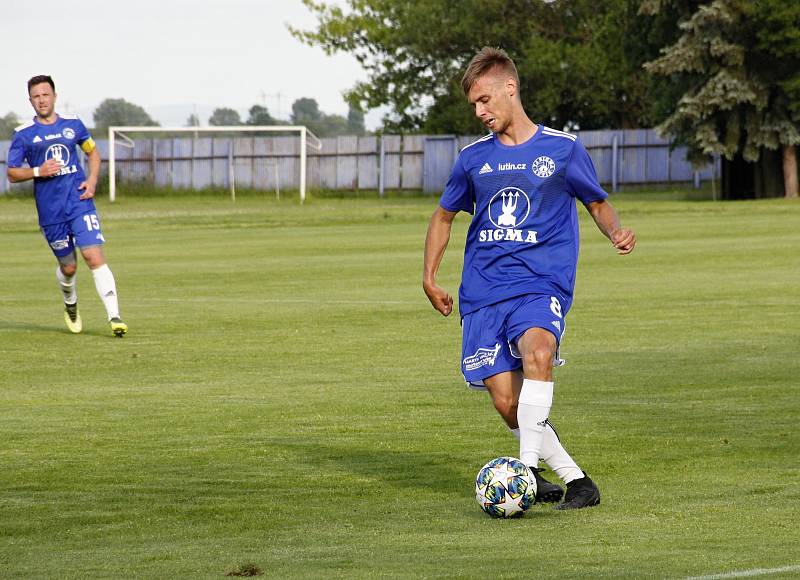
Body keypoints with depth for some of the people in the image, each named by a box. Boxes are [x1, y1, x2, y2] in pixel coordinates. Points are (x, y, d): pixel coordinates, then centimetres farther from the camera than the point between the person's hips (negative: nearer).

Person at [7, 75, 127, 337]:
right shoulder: (23, 134, 1)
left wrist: (92, 180, 3)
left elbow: (93, 153, 20)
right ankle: (71, 305, 41)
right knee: (68, 267, 9)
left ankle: (114, 316, -18)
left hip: (80, 203, 0)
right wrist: (38, 171, -15)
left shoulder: (73, 124, 7)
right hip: (50, 212, 0)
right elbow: (12, 174, 3)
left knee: (95, 258, -15)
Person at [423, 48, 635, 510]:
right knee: (507, 402, -9)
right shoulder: (473, 159, 13)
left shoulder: (562, 149, 4)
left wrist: (617, 231, -7)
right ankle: (575, 480, 4)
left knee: (537, 350, -35)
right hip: (483, 292, 4)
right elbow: (444, 216, 25)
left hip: (541, 284, -3)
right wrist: (429, 277, 15)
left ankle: (528, 467, -36)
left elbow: (598, 203, 14)